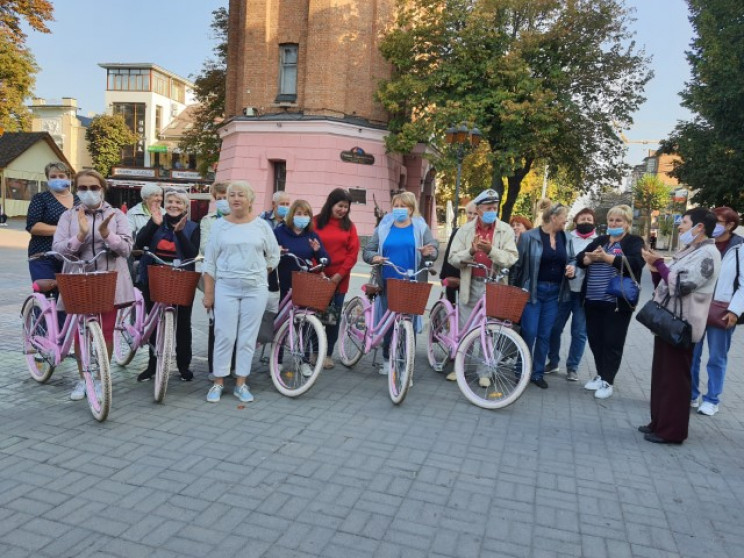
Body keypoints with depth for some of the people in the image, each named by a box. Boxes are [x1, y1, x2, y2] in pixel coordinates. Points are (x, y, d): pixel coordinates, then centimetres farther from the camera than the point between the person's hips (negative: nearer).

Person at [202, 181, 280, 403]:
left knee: (248, 337, 5)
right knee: (224, 336, 1)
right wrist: (208, 293, 1)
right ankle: (218, 383, 14)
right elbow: (210, 261, 4)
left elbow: (274, 255, 14)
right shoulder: (219, 225, 3)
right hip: (225, 288, 0)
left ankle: (241, 384, 15)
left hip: (255, 289, 1)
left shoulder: (261, 225, 3)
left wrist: (259, 274, 11)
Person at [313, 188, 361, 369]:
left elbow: (353, 252, 0)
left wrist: (340, 274, -9)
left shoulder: (349, 226, 5)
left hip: (339, 278, 1)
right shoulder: (316, 222, 2)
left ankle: (328, 354, 16)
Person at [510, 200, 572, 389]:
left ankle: (538, 373, 20)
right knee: (529, 333, -5)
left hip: (554, 292, 5)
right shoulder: (529, 236, -8)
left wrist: (571, 269, 0)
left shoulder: (564, 238, 8)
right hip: (533, 290, -5)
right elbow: (518, 264, -6)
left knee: (545, 335, 8)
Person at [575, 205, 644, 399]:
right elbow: (579, 259, 5)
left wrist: (607, 257, -24)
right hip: (593, 301, 5)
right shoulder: (599, 240, 14)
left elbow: (635, 263, -18)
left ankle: (608, 381, 11)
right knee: (595, 340, 12)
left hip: (618, 302, -5)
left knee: (612, 342, 1)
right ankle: (601, 375, 27)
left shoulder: (634, 242, 0)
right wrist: (592, 257, -17)